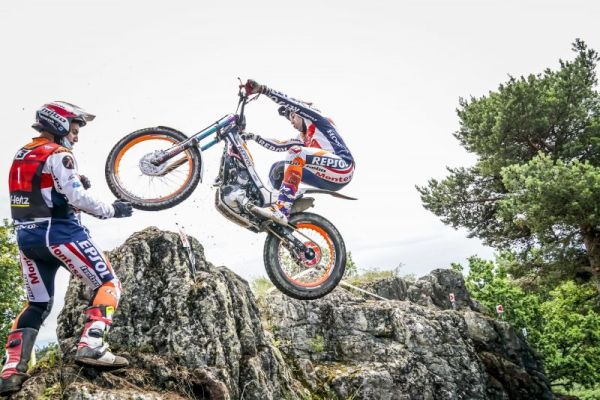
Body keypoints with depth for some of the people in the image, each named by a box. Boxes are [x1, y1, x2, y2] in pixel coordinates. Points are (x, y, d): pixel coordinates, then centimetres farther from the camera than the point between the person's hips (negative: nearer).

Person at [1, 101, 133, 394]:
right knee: (108, 285, 0)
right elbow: (77, 199, -17)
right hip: (59, 232, -8)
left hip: (27, 236, 8)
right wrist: (111, 210, -5)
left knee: (37, 304, 16)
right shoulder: (58, 155, -9)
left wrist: (75, 185, 12)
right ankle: (91, 346, -14)